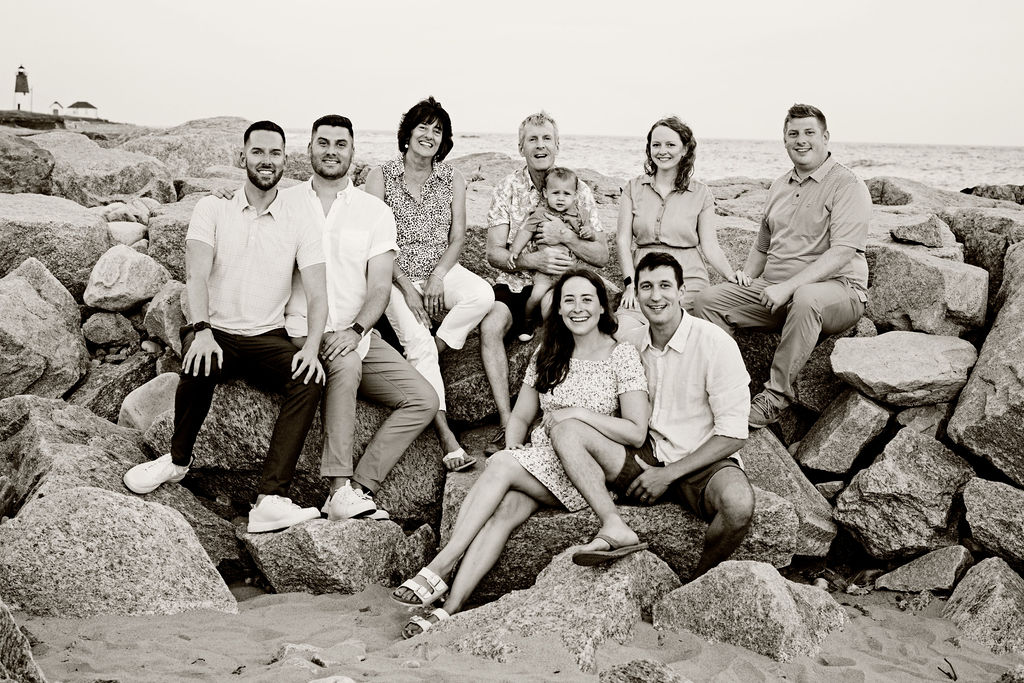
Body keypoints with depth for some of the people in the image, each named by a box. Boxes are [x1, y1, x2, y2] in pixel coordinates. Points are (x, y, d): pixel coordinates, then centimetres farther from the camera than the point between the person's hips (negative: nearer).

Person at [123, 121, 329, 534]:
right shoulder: (213, 210, 4)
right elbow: (197, 274, -10)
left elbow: (317, 294, -3)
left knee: (310, 379, -30)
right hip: (215, 332, -1)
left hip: (268, 338, 1)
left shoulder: (299, 226, 5)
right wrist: (201, 330, -28)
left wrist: (311, 346, -22)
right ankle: (178, 460, -6)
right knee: (200, 367, -35)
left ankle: (271, 500, -36)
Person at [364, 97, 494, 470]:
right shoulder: (381, 176, -1)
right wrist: (406, 287, -15)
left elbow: (458, 237, 5)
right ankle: (445, 434, -26)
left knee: (483, 294, -30)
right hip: (396, 275, -3)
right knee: (419, 342, -25)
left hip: (441, 271, 3)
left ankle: (428, 353, -16)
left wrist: (437, 277, -12)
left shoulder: (452, 179, 7)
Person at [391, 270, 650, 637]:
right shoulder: (548, 352, 14)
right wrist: (513, 451, -3)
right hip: (539, 461, 4)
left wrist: (579, 413, -14)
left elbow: (636, 432, -9)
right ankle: (449, 607, -38)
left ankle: (438, 569, -31)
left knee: (499, 466, -28)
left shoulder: (622, 355, -2)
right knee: (506, 507, -28)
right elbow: (520, 417, 16)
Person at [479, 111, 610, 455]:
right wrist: (534, 260, -20)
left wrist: (565, 237, -13)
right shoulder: (507, 188, 5)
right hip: (515, 283, 0)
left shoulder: (579, 190, 6)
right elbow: (494, 253, -2)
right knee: (490, 325, -30)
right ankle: (506, 422, -26)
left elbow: (601, 256, 4)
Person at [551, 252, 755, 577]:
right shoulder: (629, 343, 4)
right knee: (565, 430, -15)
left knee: (739, 502, -38)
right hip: (644, 459, 4)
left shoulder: (715, 344, -11)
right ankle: (613, 527, -31)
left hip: (701, 464, -4)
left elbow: (733, 434, -11)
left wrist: (668, 474, -14)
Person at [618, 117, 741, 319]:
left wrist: (731, 275, -13)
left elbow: (709, 245, 5)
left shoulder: (700, 194, 9)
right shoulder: (633, 188, 10)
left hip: (687, 278, 0)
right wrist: (630, 284, -9)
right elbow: (623, 240, 4)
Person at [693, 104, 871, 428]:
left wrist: (788, 286, -28)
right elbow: (762, 245, 28)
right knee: (707, 300, -10)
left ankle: (775, 396, -32)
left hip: (836, 289, -7)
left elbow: (841, 253, -19)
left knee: (806, 299, -41)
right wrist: (747, 277, 7)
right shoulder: (779, 186, 17)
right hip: (773, 290, 7)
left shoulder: (848, 186, -6)